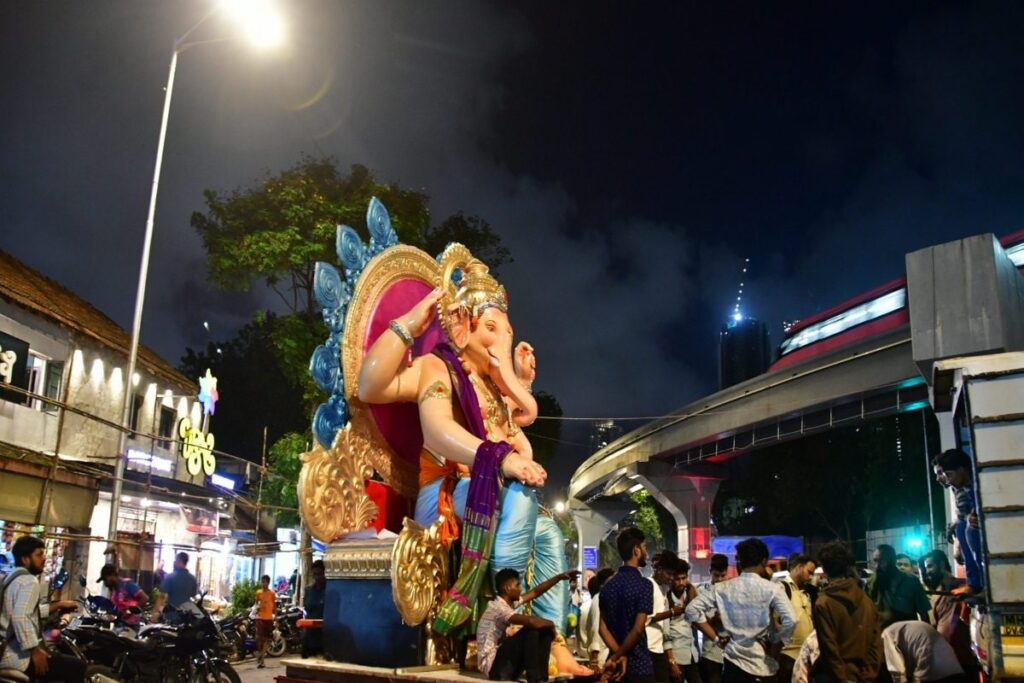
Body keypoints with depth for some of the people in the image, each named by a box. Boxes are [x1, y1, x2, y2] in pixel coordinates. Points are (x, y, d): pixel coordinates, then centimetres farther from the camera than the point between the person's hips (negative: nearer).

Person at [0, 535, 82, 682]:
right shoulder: (29, 581, -16)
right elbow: (20, 617, -31)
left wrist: (58, 605, 27)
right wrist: (35, 651, -26)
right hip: (20, 657, -11)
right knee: (78, 667, -7)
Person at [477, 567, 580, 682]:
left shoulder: (510, 602, 7)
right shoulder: (499, 607, -23)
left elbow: (536, 592, 16)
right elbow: (532, 621, -34)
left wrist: (560, 576, 11)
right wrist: (551, 624, -13)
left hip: (501, 659, 10)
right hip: (493, 665, -10)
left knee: (545, 631, 5)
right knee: (531, 630, -23)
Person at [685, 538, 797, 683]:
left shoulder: (723, 588, 1)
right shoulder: (772, 589, -7)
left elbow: (692, 609, -1)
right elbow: (790, 621, -19)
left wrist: (716, 637, 3)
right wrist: (774, 651, -7)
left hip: (735, 662, 2)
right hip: (764, 665, -1)